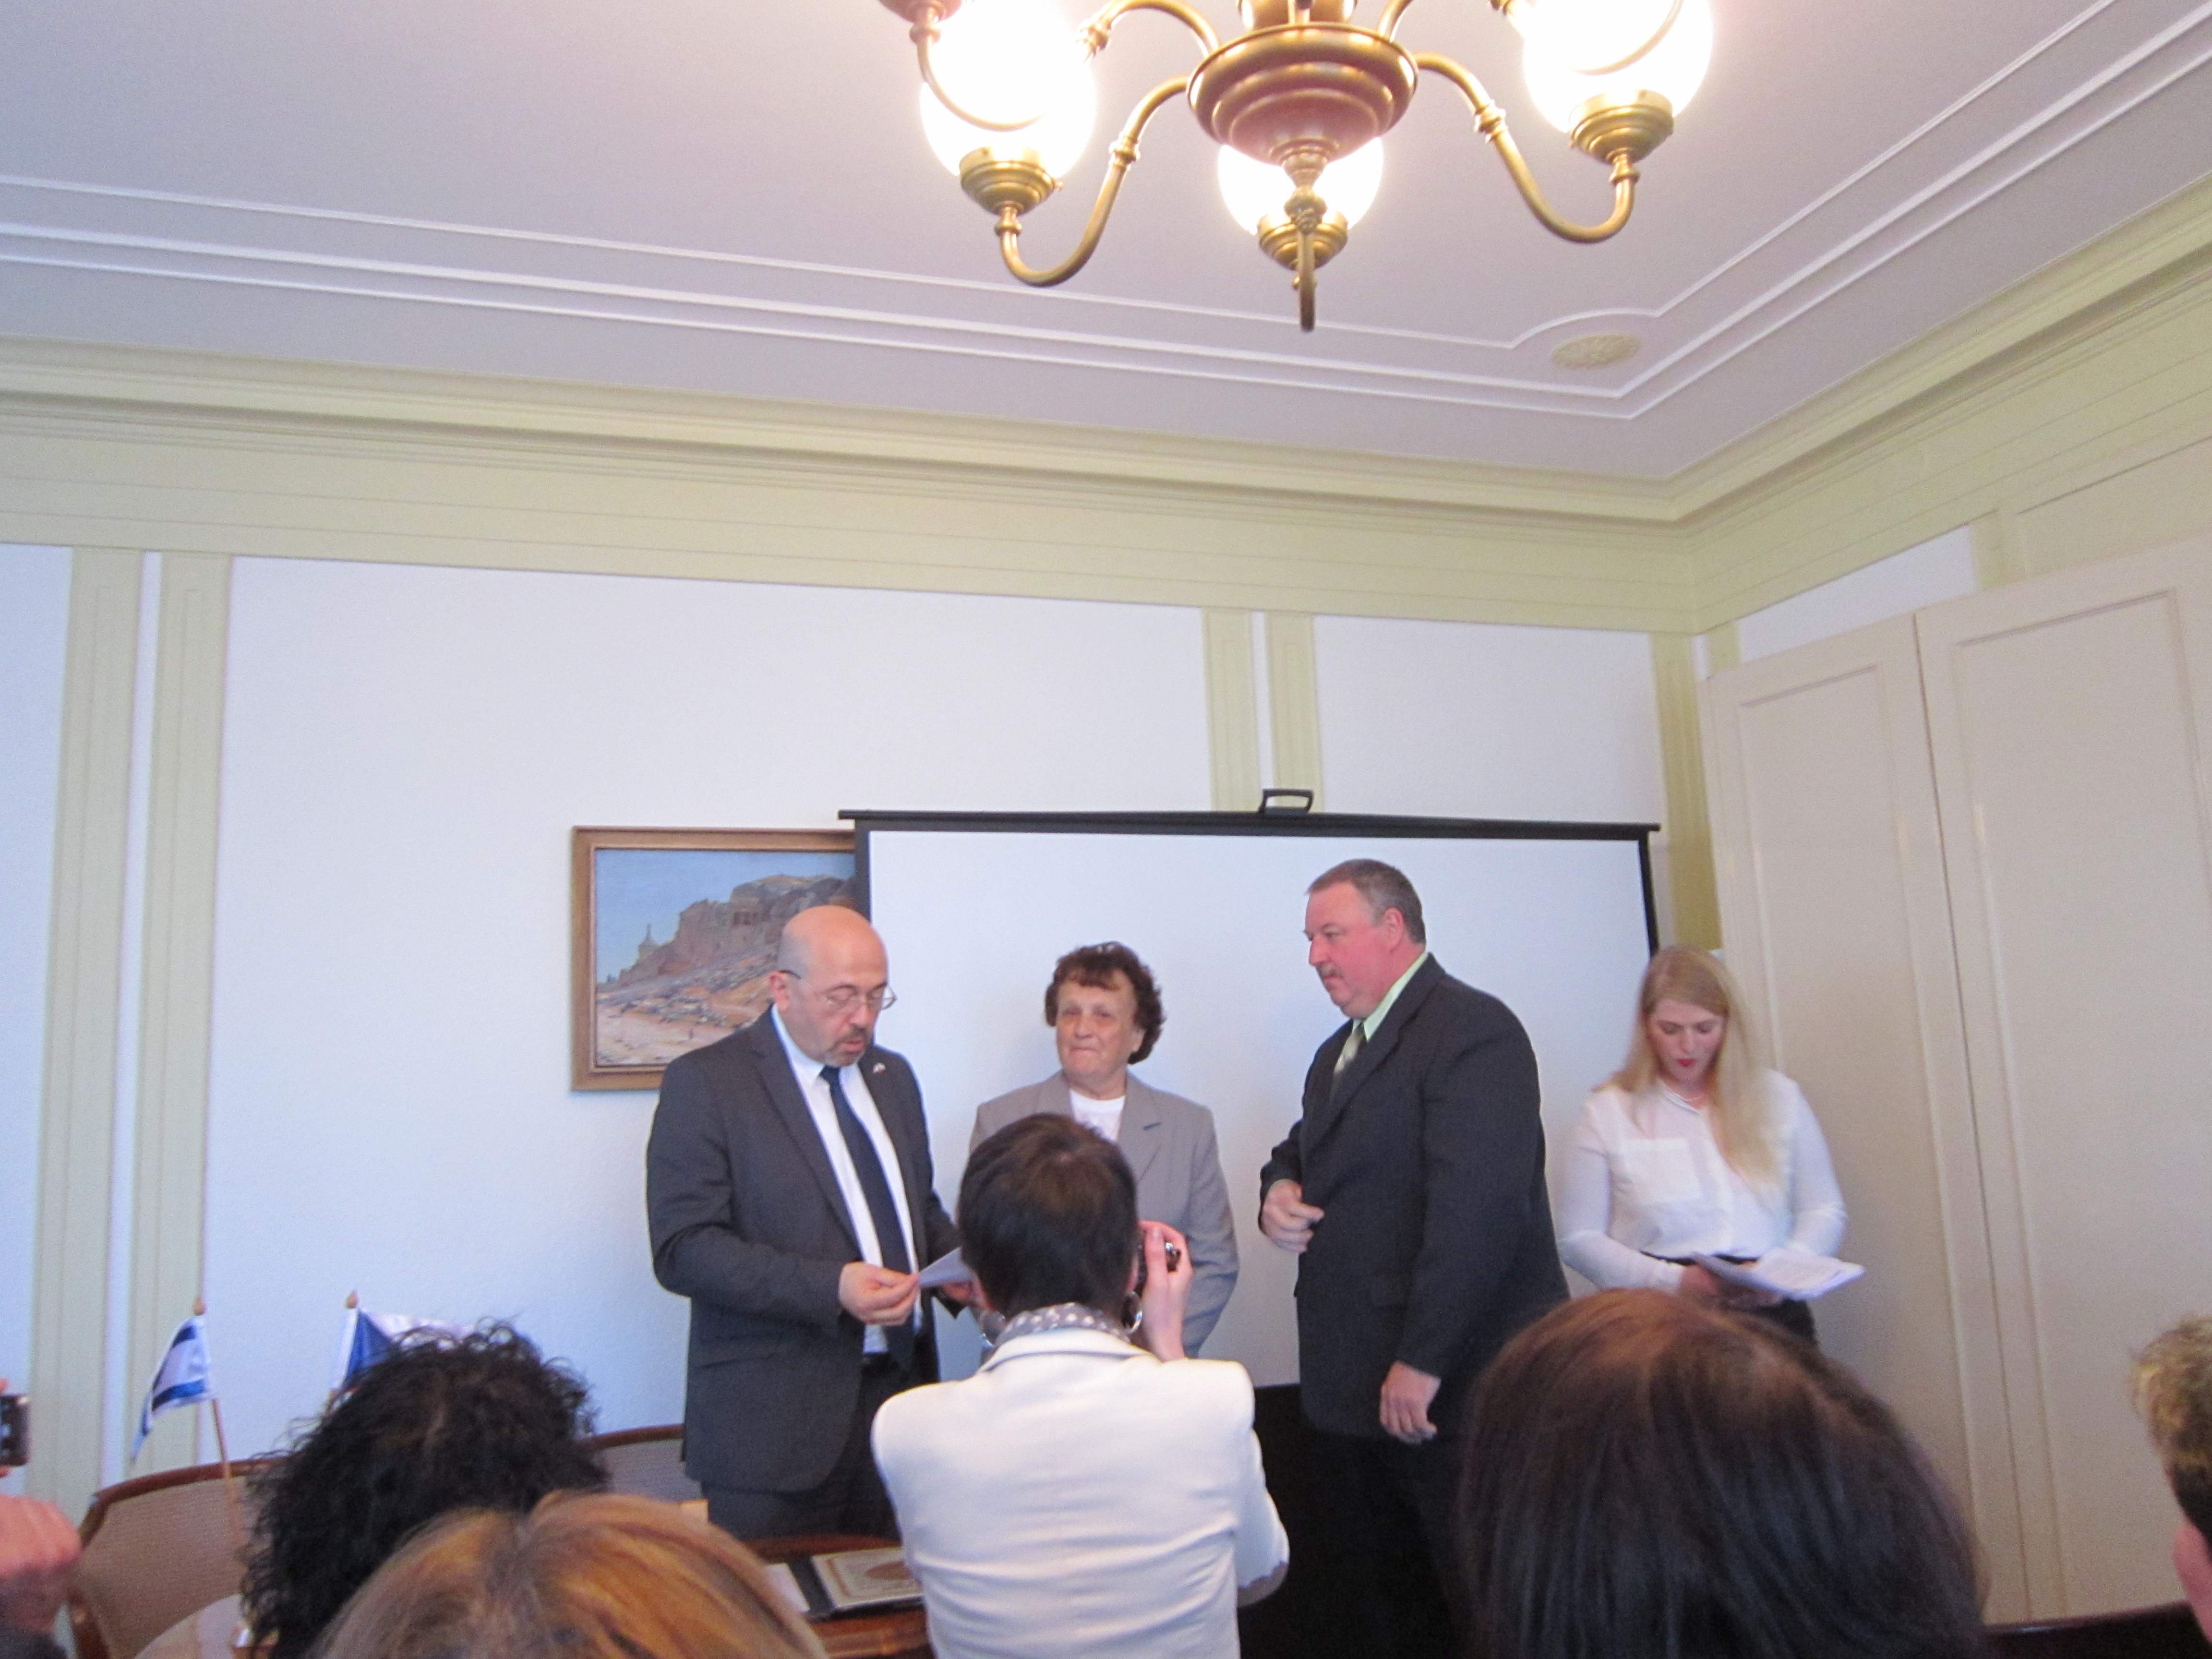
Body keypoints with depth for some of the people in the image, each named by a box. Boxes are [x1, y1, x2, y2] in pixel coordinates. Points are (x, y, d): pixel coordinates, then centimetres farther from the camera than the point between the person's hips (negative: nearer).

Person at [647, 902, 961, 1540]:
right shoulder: (705, 1082, -7)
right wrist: (830, 1287, -24)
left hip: (899, 1388, 6)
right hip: (775, 1417, -5)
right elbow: (682, 1249, -14)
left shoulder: (894, 1077, 14)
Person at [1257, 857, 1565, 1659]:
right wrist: (1280, 1187, 5)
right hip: (1355, 1384, 9)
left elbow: (1476, 1209, -23)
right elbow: (1304, 1149, 29)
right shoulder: (1341, 1051, 17)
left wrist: (1422, 1363, -24)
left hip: (1453, 1388, -9)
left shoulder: (1473, 1030, -14)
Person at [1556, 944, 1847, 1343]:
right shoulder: (1607, 1112, 5)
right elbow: (1579, 1239, 4)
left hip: (1771, 1312, 2)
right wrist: (1675, 1280, -8)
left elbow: (1824, 1211, 16)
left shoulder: (1778, 1097, 13)